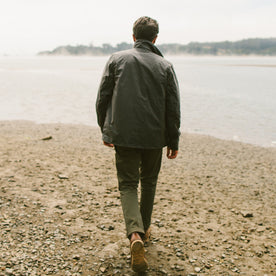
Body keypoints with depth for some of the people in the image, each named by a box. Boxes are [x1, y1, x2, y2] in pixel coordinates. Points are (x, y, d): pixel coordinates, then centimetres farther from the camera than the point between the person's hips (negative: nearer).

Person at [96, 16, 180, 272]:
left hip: (123, 135, -1)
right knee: (149, 182, 20)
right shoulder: (165, 66, 0)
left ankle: (135, 234, -15)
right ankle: (144, 229, 33)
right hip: (154, 136, 1)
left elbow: (102, 99, 0)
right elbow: (173, 108, -1)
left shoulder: (116, 59, 0)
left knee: (128, 185, 6)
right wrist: (173, 141, 7)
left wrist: (105, 130, 12)